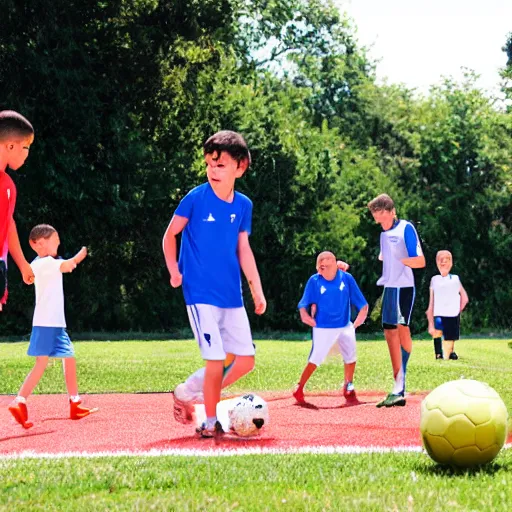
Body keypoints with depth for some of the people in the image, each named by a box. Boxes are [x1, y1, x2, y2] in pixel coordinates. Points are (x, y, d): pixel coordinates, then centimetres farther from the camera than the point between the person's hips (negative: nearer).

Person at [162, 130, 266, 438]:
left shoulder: (243, 205, 5)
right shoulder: (196, 198, -8)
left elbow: (244, 249, 10)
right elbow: (170, 235, 2)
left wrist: (257, 290, 6)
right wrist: (174, 271, -7)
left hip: (232, 295, 6)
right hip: (202, 294, -5)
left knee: (246, 361, 5)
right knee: (216, 360, -10)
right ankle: (210, 424, 5)